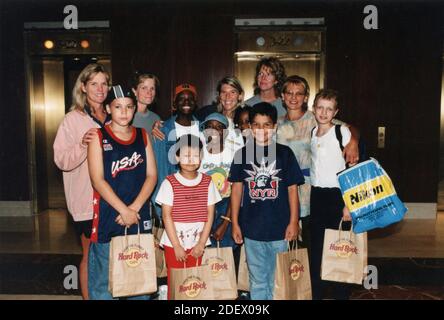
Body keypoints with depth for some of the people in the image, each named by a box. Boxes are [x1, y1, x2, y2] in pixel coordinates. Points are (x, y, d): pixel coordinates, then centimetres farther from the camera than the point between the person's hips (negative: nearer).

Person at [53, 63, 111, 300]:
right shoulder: (73, 119, -4)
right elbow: (61, 160, -8)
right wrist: (82, 145, -26)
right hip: (87, 200, -4)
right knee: (91, 254, 6)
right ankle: (87, 296, 21)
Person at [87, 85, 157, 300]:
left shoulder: (143, 136, 8)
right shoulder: (99, 137, -1)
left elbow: (151, 175, 2)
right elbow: (98, 180, -9)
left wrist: (134, 208, -9)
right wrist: (123, 210, -14)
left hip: (139, 216, 3)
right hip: (108, 216, -3)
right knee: (104, 276, 4)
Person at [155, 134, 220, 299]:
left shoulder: (207, 182, 0)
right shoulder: (169, 183, -7)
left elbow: (210, 215, 1)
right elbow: (166, 216, -7)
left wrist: (202, 243, -4)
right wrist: (176, 245, -9)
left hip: (197, 243, 2)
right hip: (173, 243, -2)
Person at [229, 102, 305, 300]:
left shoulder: (285, 153, 0)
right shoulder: (242, 154, 2)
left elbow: (292, 189, 1)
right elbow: (236, 189, 4)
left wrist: (293, 222, -3)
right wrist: (235, 223, 2)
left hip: (279, 228, -1)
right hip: (252, 229, 1)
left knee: (277, 280, 13)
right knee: (257, 280, 14)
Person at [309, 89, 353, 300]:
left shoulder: (342, 132, -7)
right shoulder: (311, 133, 9)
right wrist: (311, 193, 12)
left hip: (337, 195, -5)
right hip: (316, 195, 5)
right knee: (316, 247, 10)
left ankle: (341, 293, 16)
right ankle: (317, 292, 24)